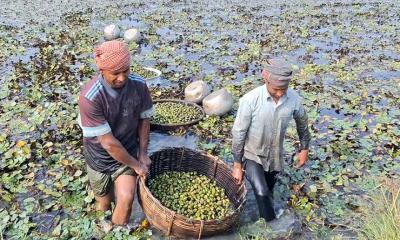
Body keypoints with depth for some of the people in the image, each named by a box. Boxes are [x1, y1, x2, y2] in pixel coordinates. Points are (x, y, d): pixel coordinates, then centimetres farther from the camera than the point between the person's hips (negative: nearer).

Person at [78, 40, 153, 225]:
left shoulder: (139, 85, -18)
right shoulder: (90, 97, -31)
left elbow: (144, 119, -1)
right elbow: (108, 142, -26)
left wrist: (142, 154, -4)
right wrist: (136, 165, -16)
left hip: (128, 153, 2)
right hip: (100, 157, -2)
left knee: (126, 199, -15)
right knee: (104, 205, 15)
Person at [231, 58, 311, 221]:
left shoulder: (294, 99, -17)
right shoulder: (250, 100, -26)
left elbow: (302, 122, 5)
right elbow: (238, 133, -17)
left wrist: (304, 149, 13)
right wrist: (237, 165, -11)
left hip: (275, 157, 3)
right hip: (252, 155, -3)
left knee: (267, 194, 19)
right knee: (262, 193, -18)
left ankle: (266, 221, 46)